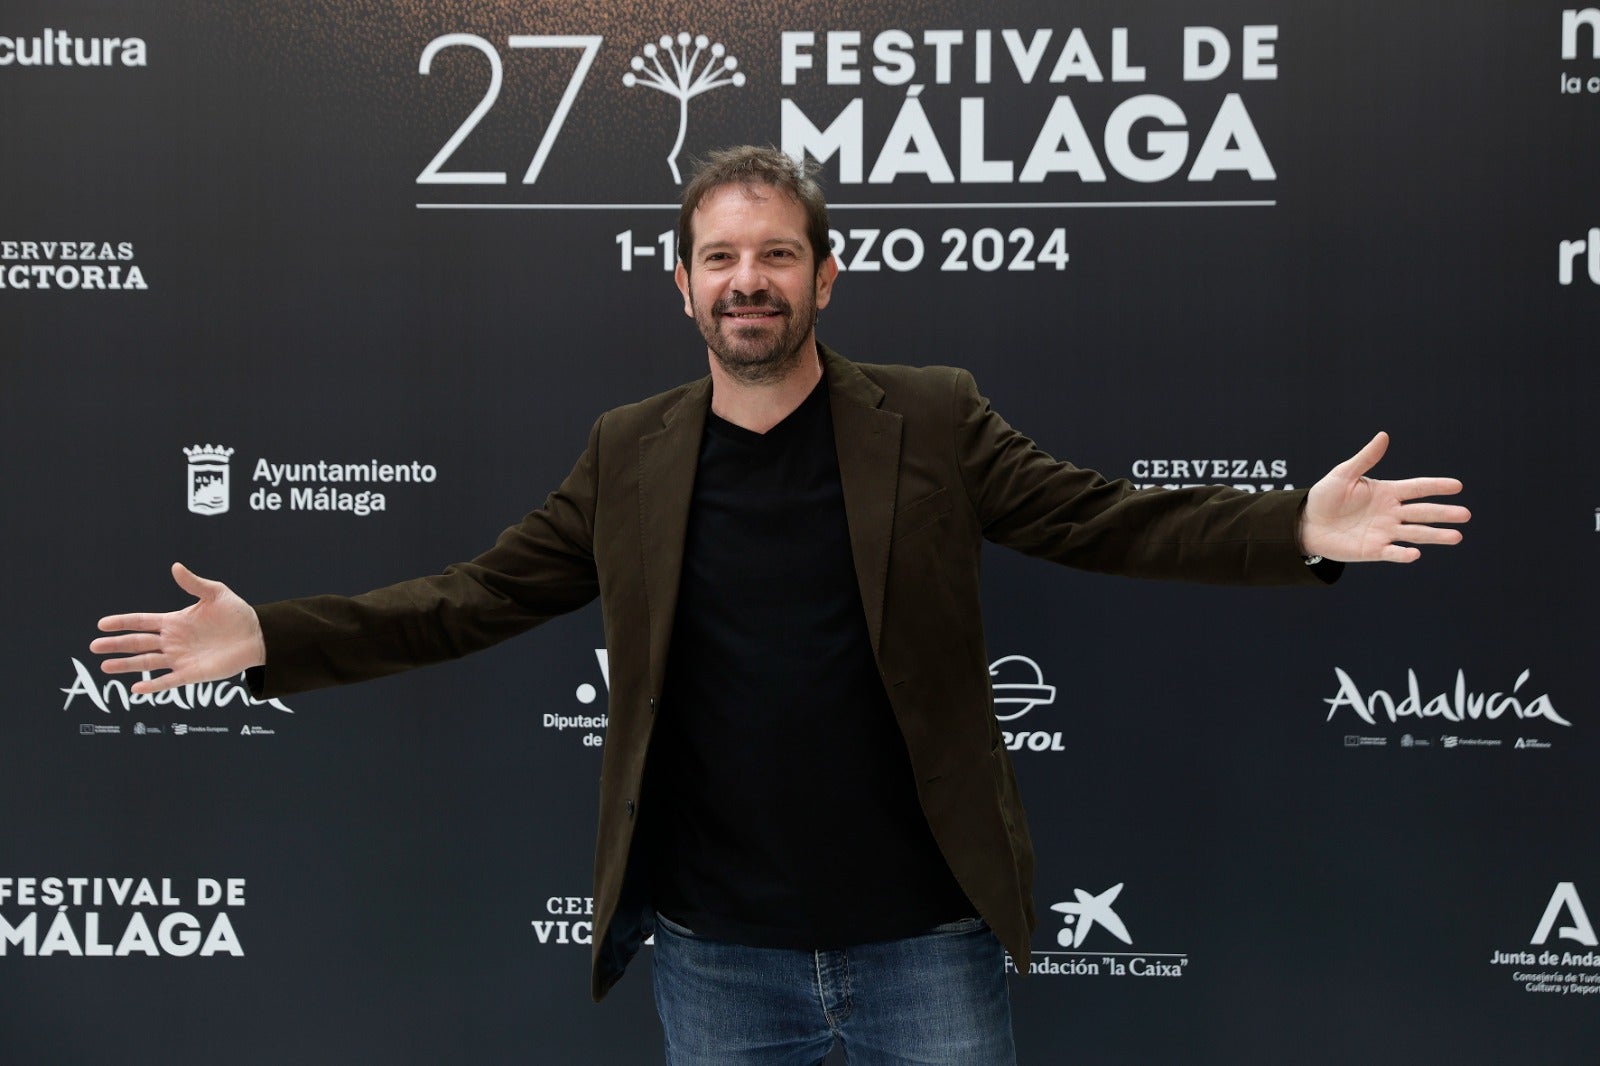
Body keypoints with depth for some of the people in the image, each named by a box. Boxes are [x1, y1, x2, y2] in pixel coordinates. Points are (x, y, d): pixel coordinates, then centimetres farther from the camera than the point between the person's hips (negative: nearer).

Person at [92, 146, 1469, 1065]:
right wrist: (269, 638, -5)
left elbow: (1109, 519, -4)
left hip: (924, 938, -1)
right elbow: (473, 599, 4)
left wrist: (1300, 530, -17)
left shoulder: (931, 421, -2)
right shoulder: (630, 455, 3)